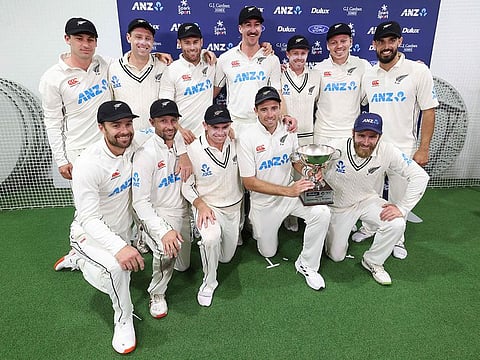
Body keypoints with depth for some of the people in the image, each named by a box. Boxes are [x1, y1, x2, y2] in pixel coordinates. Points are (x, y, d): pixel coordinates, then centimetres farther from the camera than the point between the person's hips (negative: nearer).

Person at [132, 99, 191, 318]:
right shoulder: (146, 154, -20)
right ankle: (157, 294, -5)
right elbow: (140, 202, -22)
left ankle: (147, 241, 47)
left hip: (181, 213, 7)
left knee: (183, 265, 20)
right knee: (168, 251, -36)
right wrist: (163, 232, -34)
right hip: (158, 215, -6)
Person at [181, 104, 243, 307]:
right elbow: (186, 185, -10)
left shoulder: (236, 143, -9)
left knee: (226, 257, 16)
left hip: (234, 207, 4)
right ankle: (208, 283, -8)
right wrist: (200, 205, -24)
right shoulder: (193, 150, -19)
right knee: (211, 239, -37)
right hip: (207, 206, -4)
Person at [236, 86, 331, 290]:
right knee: (268, 253, 12)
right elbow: (249, 182, -20)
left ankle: (307, 264, -3)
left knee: (322, 213, -24)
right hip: (264, 201, -3)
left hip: (290, 194, 3)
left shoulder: (288, 131, -5)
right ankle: (255, 222, 43)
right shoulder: (247, 139, -19)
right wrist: (288, 191, -28)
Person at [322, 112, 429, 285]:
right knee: (336, 256, 4)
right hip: (338, 205, -1)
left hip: (368, 200, 1)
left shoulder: (387, 151, -22)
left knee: (396, 225, -27)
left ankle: (373, 261, 2)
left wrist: (401, 207, -21)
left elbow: (420, 176, -17)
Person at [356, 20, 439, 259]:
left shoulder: (418, 71, -6)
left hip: (403, 149, -2)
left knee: (398, 198, 10)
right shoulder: (367, 75, 3)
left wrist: (423, 149, -9)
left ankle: (397, 239, 29)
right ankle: (369, 227, 37)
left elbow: (428, 111, -6)